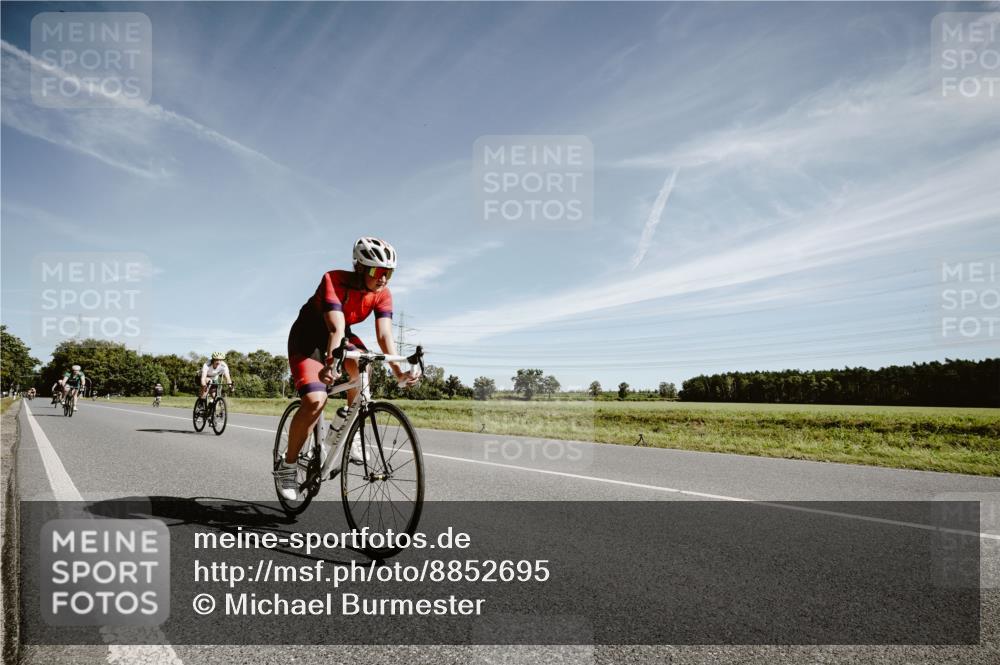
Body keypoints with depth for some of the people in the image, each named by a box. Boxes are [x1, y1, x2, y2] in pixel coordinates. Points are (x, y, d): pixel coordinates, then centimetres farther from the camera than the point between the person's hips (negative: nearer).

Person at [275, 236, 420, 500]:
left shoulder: (383, 294, -17)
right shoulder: (334, 281, -31)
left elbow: (385, 335, -25)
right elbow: (336, 328, -44)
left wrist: (398, 372, -39)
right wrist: (330, 364, -60)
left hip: (343, 335, 4)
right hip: (308, 337, -4)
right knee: (315, 401, -23)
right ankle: (287, 466, -3)